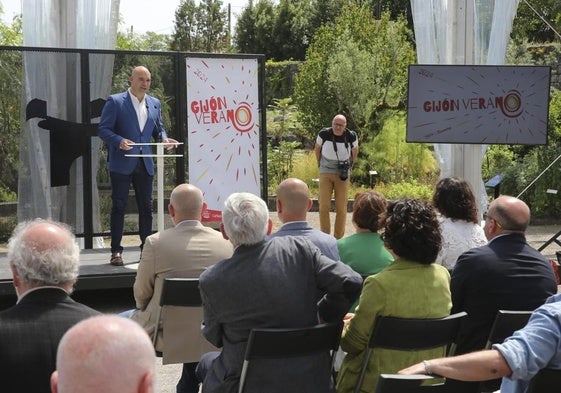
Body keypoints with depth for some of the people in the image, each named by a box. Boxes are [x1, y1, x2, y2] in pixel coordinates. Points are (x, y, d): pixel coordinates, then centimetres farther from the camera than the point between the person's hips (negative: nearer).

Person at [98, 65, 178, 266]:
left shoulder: (155, 104, 13)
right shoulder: (115, 101, -4)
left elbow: (158, 128, 21)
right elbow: (103, 129, -6)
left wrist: (164, 138, -2)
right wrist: (119, 141, -24)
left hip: (145, 163, 5)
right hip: (122, 163, -5)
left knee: (146, 207, 8)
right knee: (119, 206, -1)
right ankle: (116, 251, 4)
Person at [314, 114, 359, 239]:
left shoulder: (352, 136, -11)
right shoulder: (324, 134, -12)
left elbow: (355, 151, 11)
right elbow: (317, 148, 9)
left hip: (343, 174, 0)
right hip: (326, 173, 0)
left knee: (341, 208, 0)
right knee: (324, 205, -7)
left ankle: (339, 238, 11)